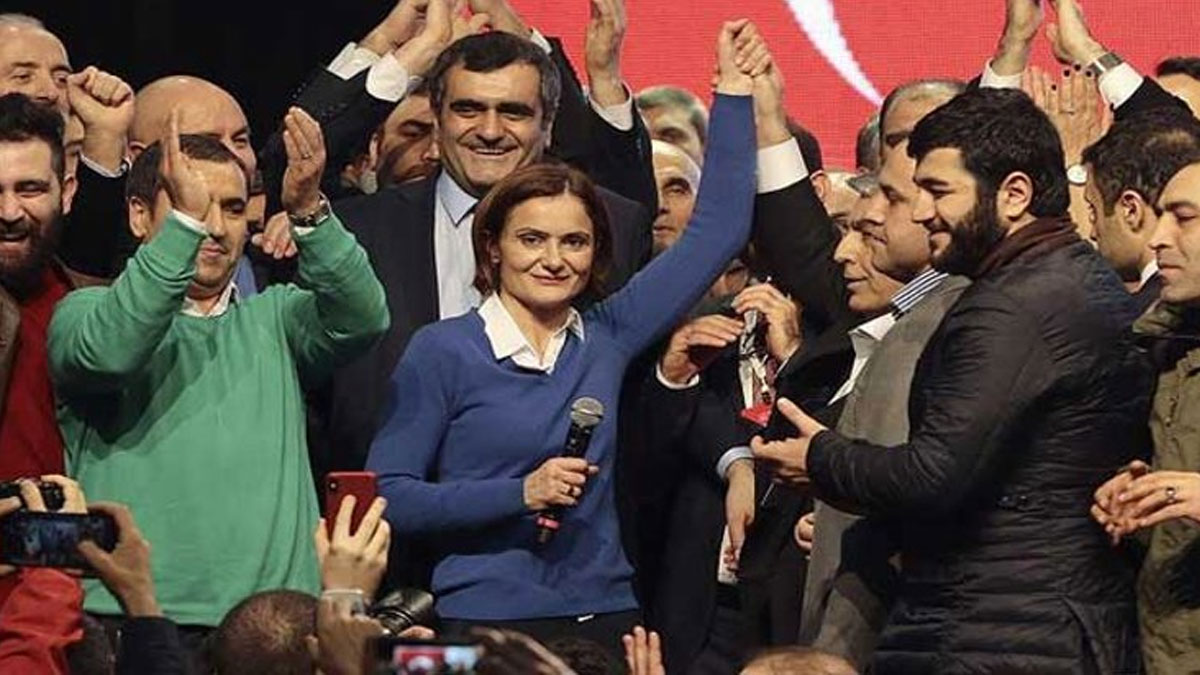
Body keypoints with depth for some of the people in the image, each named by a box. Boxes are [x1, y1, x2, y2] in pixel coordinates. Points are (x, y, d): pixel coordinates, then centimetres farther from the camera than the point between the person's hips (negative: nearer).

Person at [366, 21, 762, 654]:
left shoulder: (605, 339, 8)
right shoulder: (443, 351, -3)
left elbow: (715, 232, 12)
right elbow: (389, 495, -7)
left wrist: (734, 91, 10)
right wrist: (520, 494, -17)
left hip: (605, 618, 4)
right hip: (486, 620, -4)